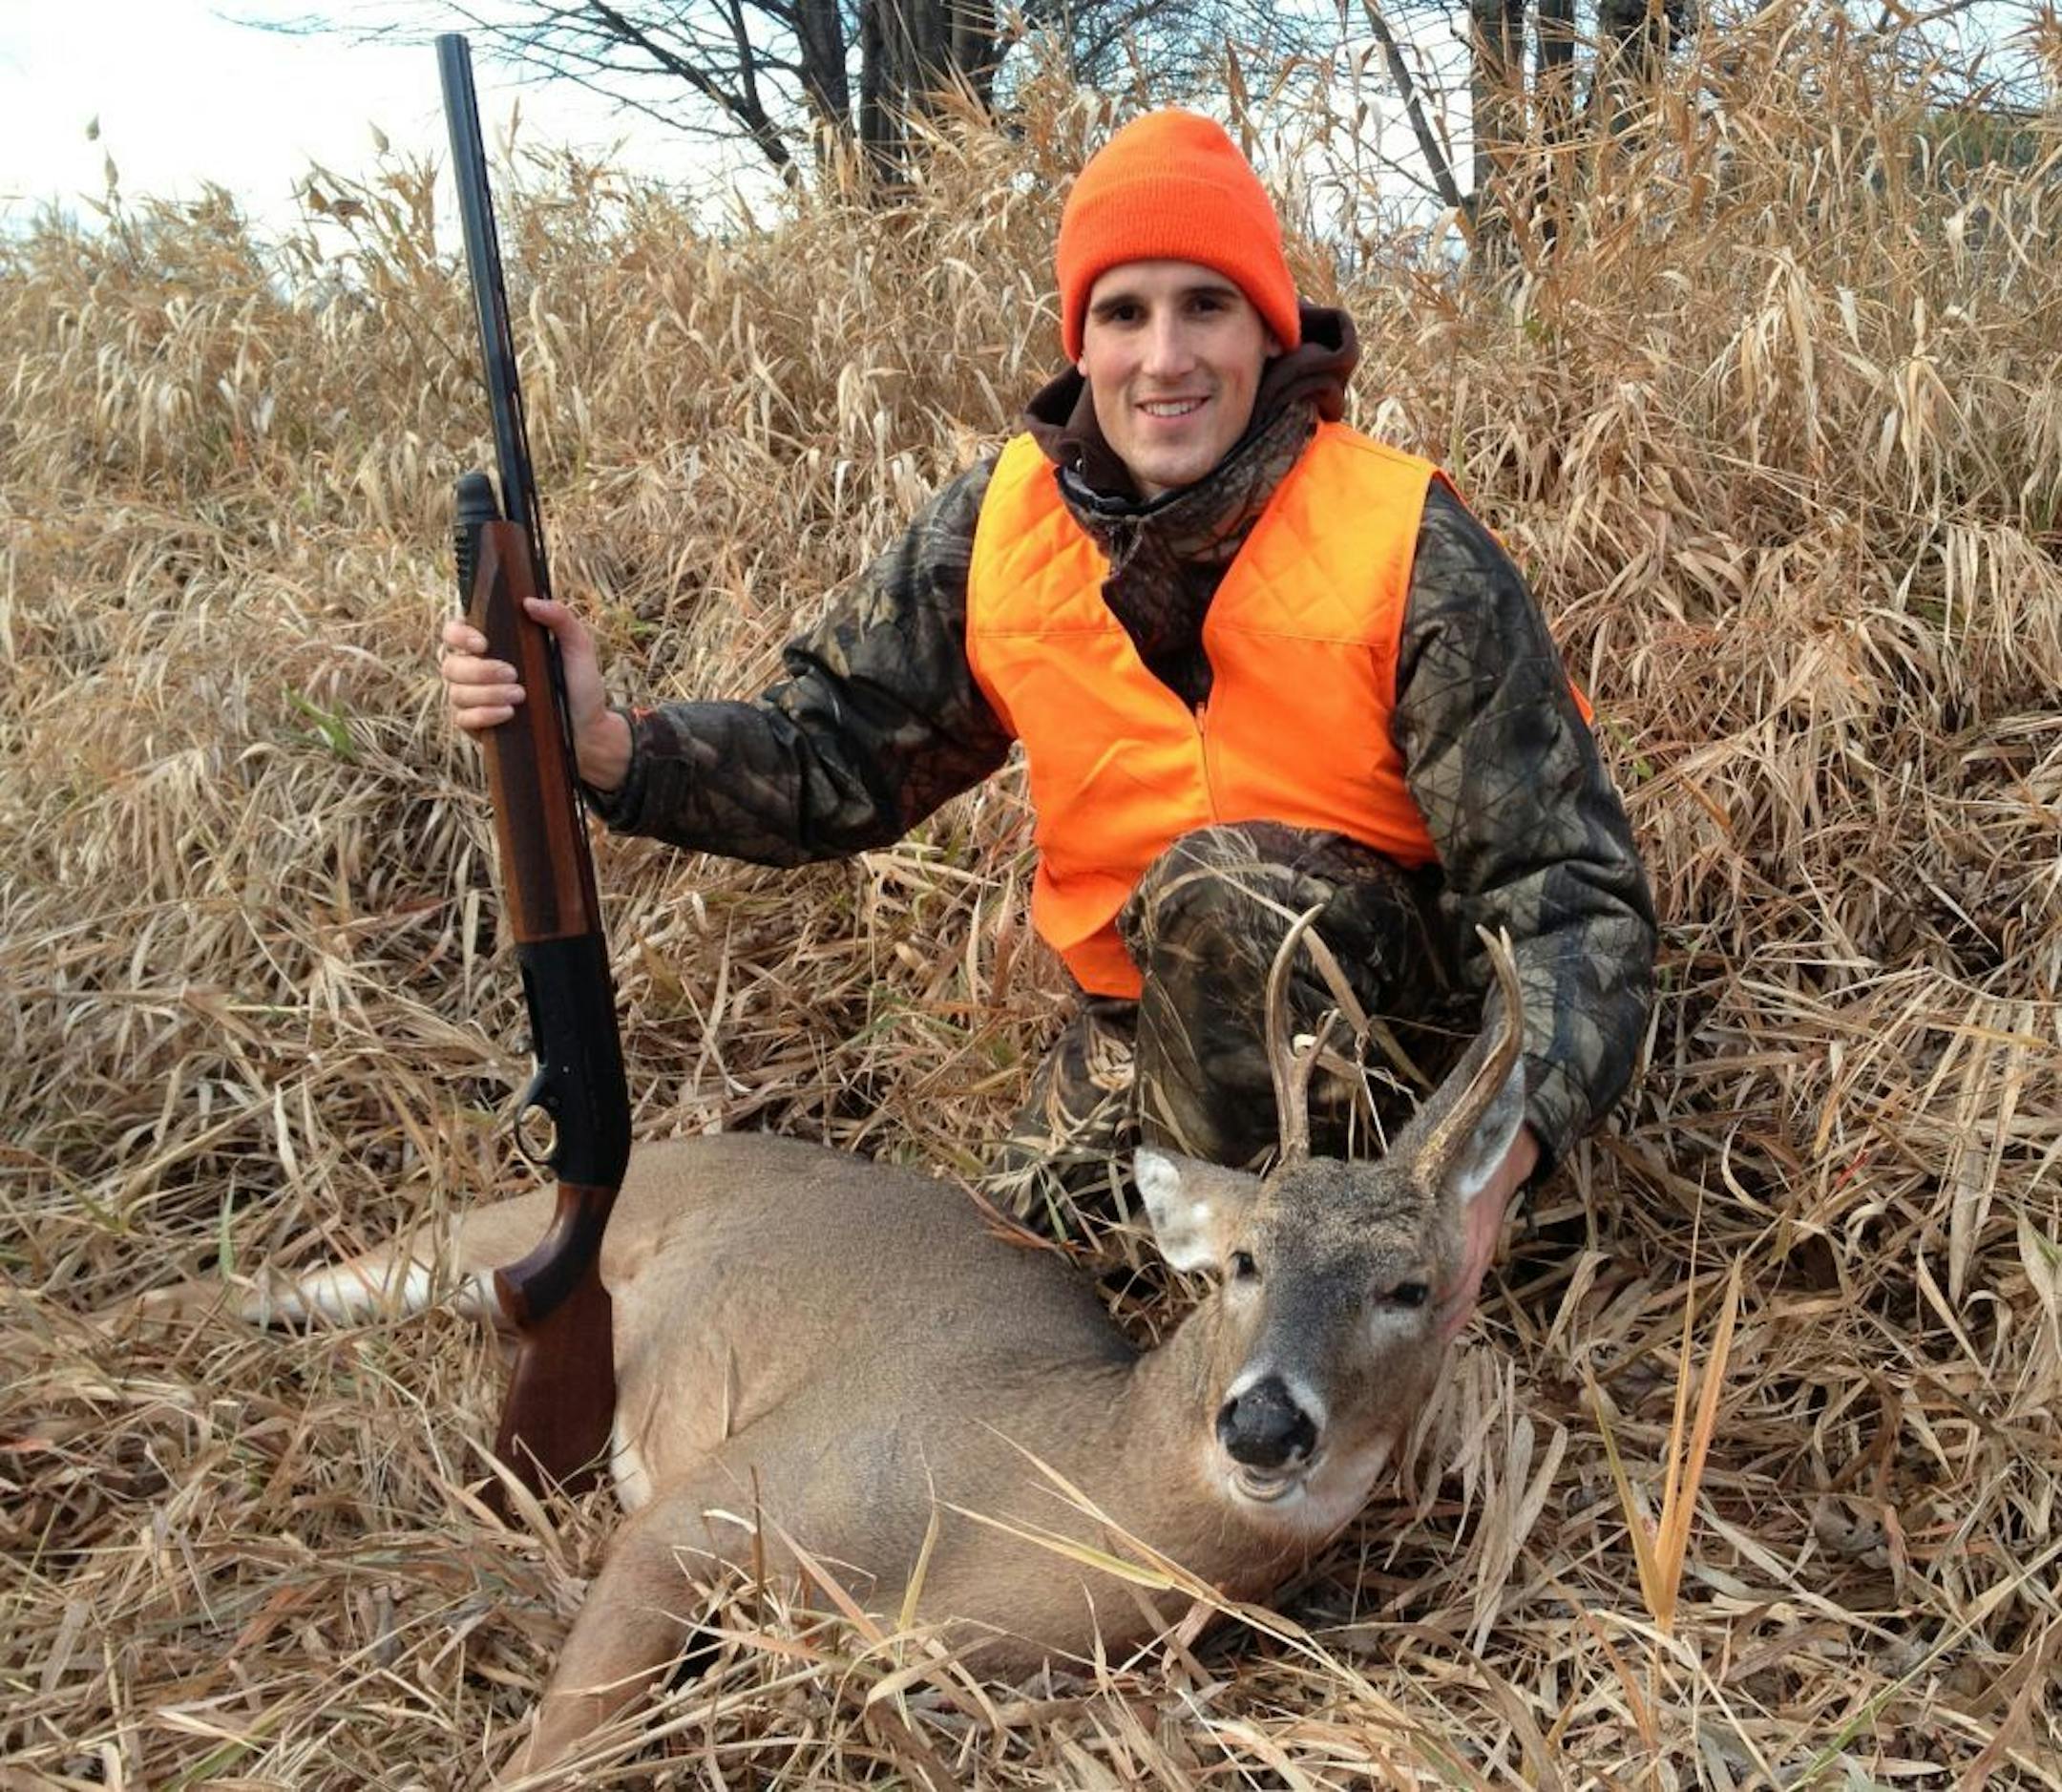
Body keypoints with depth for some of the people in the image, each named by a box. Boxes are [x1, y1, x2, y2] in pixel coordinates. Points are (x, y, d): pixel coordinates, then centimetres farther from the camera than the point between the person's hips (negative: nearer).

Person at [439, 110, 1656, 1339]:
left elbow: (1568, 884, -25)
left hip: (1398, 964, -4)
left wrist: (1502, 1155, -43)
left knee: (1223, 886, -33)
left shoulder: (1409, 552, -24)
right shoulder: (999, 530, -12)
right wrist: (609, 744, -27)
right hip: (1159, 990, 5)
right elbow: (839, 755, -7)